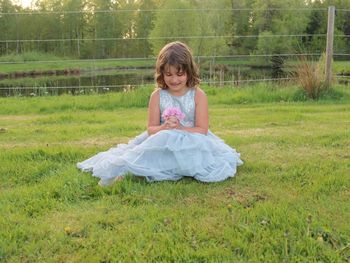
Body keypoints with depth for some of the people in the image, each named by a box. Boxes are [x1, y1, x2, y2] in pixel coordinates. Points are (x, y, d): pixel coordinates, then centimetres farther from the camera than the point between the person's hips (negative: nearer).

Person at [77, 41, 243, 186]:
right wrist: (164, 128, -22)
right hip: (162, 143, 0)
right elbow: (151, 129, 1)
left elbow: (202, 130, -7)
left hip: (191, 142, 1)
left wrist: (179, 128, -22)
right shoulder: (157, 96, 0)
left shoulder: (198, 95, -4)